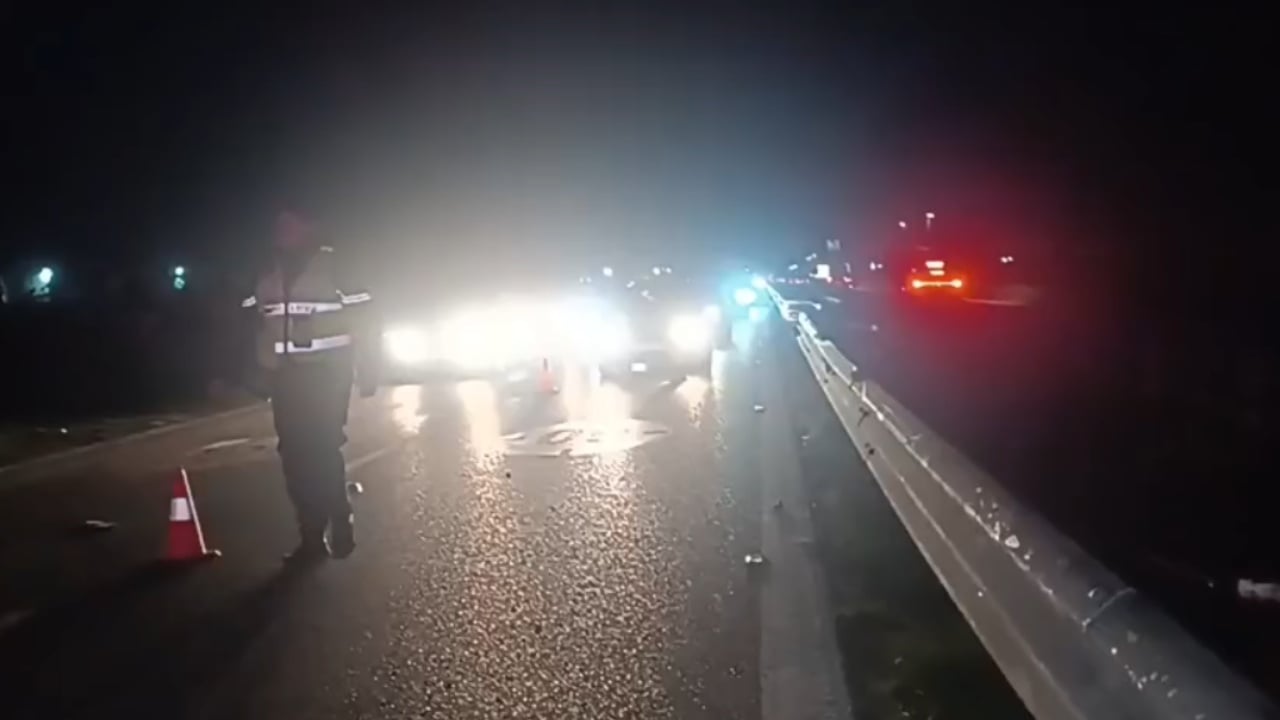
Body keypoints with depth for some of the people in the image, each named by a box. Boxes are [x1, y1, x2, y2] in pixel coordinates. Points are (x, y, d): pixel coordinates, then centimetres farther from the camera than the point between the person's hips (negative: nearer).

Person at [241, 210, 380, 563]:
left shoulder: (333, 265, -2)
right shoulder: (266, 274, 13)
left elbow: (362, 316, -4)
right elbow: (250, 324, 16)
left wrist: (367, 371, -8)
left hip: (326, 372, -5)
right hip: (285, 376, 5)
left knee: (323, 450, -13)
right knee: (295, 455, 3)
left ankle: (340, 522, 6)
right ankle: (313, 537, 10)